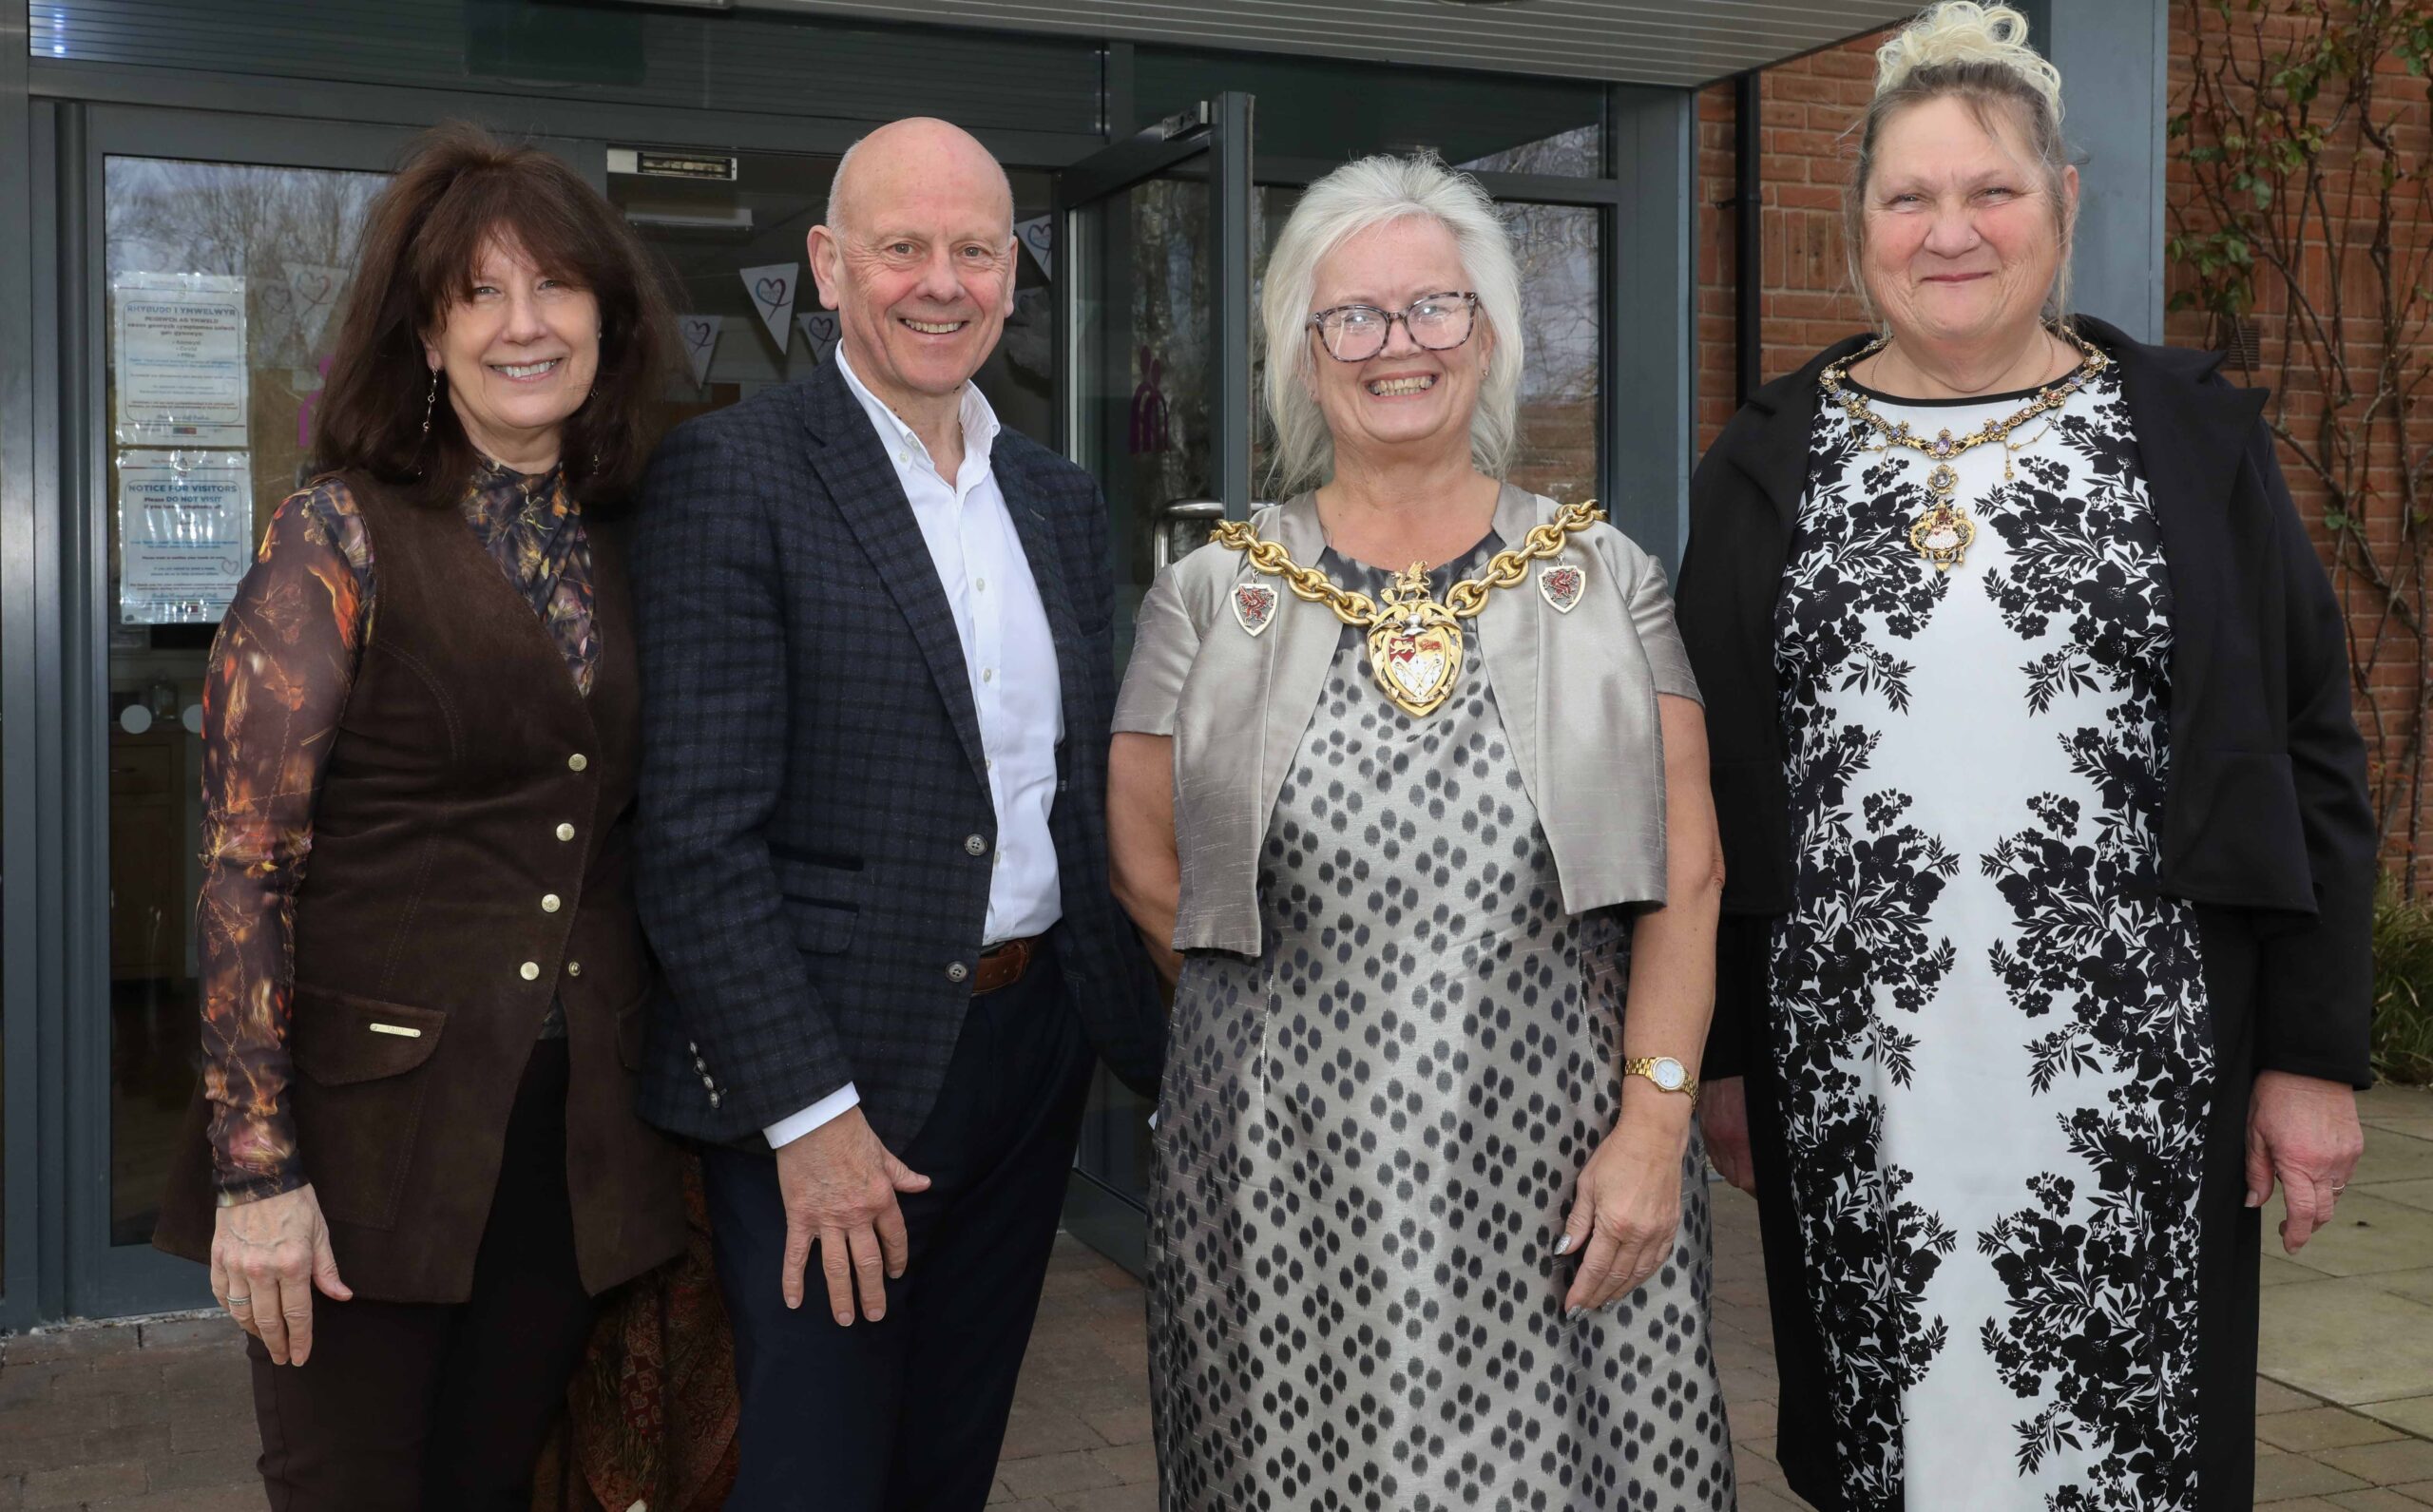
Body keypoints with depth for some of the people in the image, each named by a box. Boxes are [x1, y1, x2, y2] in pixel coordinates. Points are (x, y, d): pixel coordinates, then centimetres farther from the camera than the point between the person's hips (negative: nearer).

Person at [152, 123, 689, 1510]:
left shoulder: (625, 552, 9)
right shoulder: (339, 539, -7)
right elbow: (246, 863, -11)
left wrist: (676, 1092, 9)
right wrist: (256, 1168, -15)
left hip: (576, 1140, 5)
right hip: (376, 1128, -4)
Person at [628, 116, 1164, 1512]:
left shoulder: (1062, 499, 10)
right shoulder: (732, 476, -10)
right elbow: (701, 831, -16)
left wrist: (1158, 1046, 8)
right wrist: (808, 1113, -18)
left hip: (1033, 1052, 6)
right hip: (828, 1078, -6)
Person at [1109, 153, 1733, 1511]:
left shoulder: (1607, 578, 4)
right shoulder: (1215, 594, 4)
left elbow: (1684, 876, -1)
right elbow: (1149, 873, 7)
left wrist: (1655, 1119, -9)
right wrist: (1315, 994, 4)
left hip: (1559, 1160, 0)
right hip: (1288, 1173, 0)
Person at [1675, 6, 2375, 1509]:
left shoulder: (2193, 435, 5)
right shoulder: (1769, 464, 8)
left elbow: (2313, 754, 4)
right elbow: (1707, 777, 9)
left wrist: (2314, 1051, 0)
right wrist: (1718, 1052, 6)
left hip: (2133, 1074, -1)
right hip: (1852, 1085, 1)